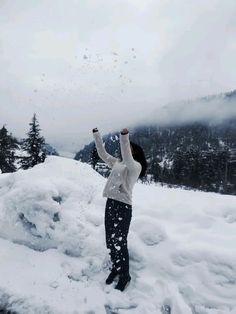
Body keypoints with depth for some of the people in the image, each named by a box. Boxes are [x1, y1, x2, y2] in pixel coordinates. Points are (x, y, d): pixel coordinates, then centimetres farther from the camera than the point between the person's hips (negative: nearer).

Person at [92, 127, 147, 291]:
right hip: (110, 204, 7)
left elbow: (127, 159, -28)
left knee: (120, 243, 2)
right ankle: (115, 268, 37)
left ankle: (125, 276, 23)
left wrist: (125, 137, -38)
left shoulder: (136, 166, -6)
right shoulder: (117, 163, 15)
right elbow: (103, 154, 20)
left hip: (123, 206, -7)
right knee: (110, 241, 15)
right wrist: (96, 135, 17)